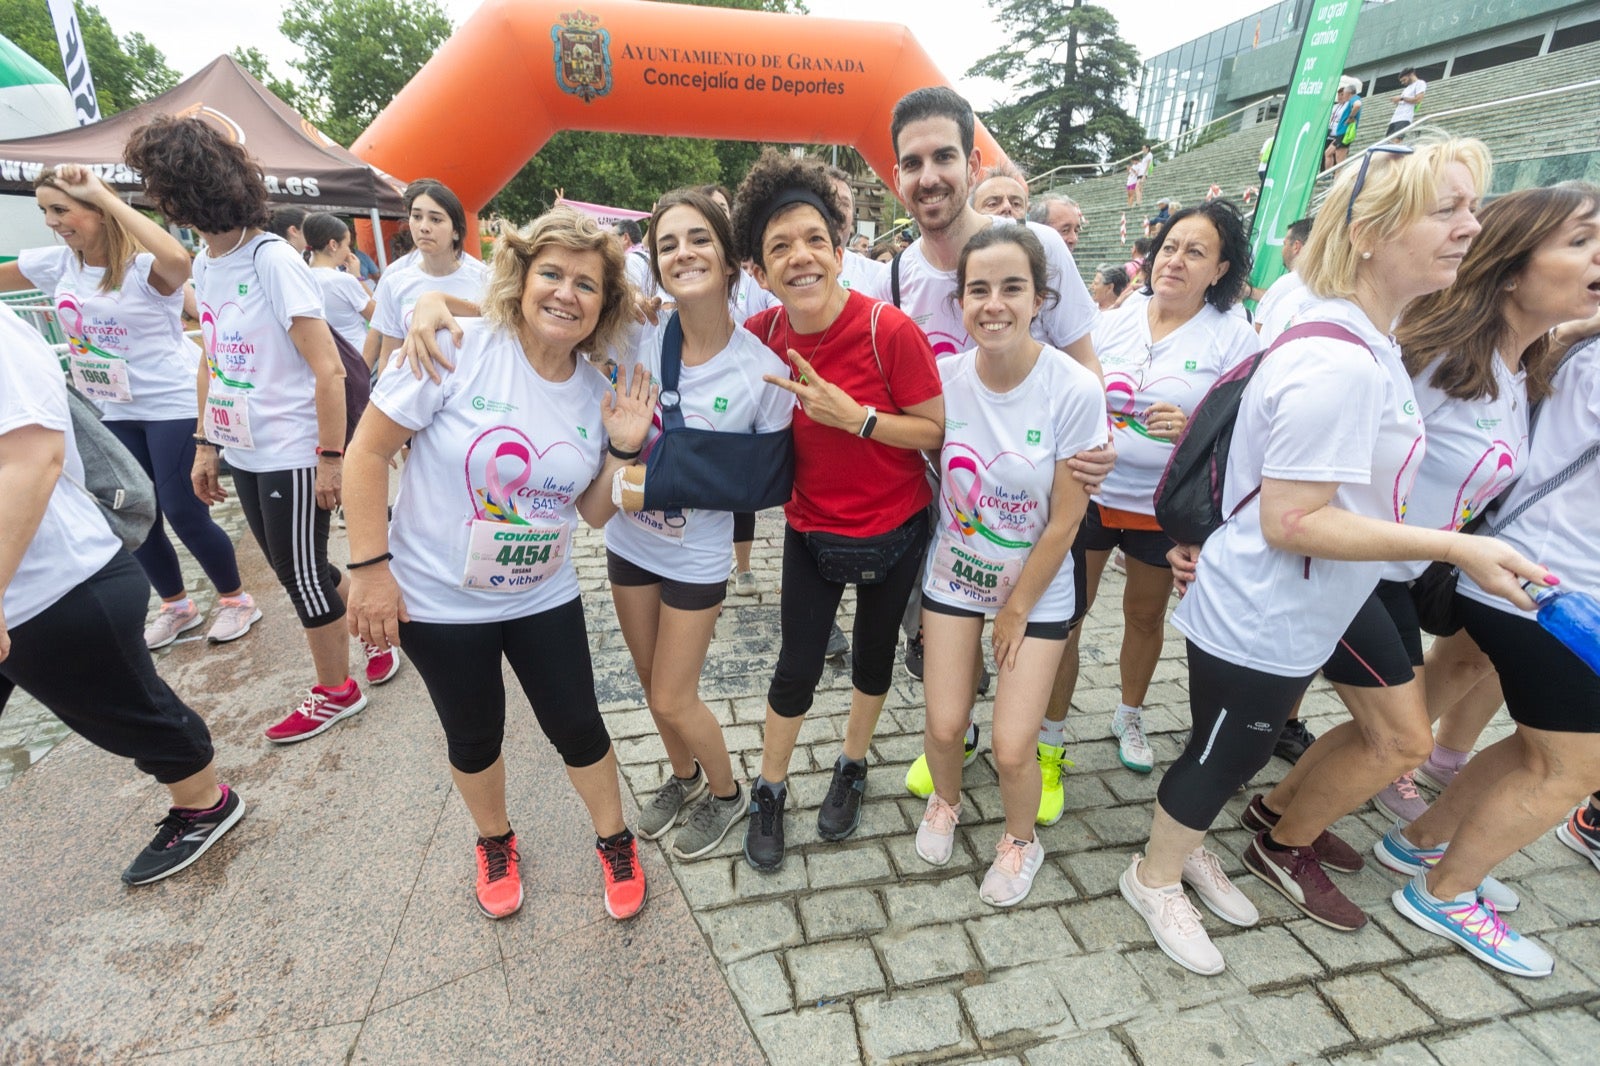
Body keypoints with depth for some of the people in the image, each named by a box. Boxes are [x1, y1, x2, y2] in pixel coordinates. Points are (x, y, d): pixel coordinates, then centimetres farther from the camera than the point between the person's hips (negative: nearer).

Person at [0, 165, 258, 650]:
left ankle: (236, 599, 15)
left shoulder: (145, 266, -14)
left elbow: (178, 259, -37)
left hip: (174, 405, -7)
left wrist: (104, 194, -30)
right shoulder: (55, 264, 7)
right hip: (115, 411, 7)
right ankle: (176, 605, 29)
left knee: (184, 513, -5)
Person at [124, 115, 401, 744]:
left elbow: (328, 370, -18)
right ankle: (376, 635, 34)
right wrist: (206, 443, 11)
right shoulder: (204, 265, 9)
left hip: (292, 455, -8)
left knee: (301, 574, 4)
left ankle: (335, 692, 23)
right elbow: (213, 359, 15)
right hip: (243, 453, 8)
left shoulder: (273, 260, -15)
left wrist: (330, 456, -18)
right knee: (301, 569, 15)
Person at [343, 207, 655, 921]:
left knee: (578, 726, 11)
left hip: (544, 598, 3)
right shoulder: (458, 351, -17)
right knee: (474, 736, 17)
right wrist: (370, 566, -14)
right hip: (438, 600, -2)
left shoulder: (599, 392, -5)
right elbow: (367, 450, -13)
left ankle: (615, 842, 38)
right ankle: (495, 843, 47)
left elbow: (595, 512, 2)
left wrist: (623, 446, -14)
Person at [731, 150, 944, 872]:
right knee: (796, 669, 8)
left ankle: (851, 769, 45)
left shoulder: (890, 330, -21)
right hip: (810, 529, 2)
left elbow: (936, 431, -17)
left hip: (893, 531, -1)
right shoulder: (761, 334, -10)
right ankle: (770, 791, 34)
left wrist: (855, 416, -28)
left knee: (872, 655, 18)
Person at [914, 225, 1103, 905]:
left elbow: (1065, 520, -13)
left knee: (1011, 748, -3)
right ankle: (945, 802, 40)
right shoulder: (945, 377, -12)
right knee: (945, 726, 2)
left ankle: (1020, 839, 33)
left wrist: (1017, 609, -6)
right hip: (955, 574, 2)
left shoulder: (1074, 391, -19)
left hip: (1037, 588, -2)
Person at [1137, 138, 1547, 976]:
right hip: (1257, 624, -10)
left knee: (1235, 750, 24)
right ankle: (1155, 879, 35)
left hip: (1289, 618, 10)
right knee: (1222, 758, 10)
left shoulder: (1360, 343, 7)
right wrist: (1455, 548, -23)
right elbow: (1290, 521, -28)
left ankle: (1181, 857, 47)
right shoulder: (1339, 364, -27)